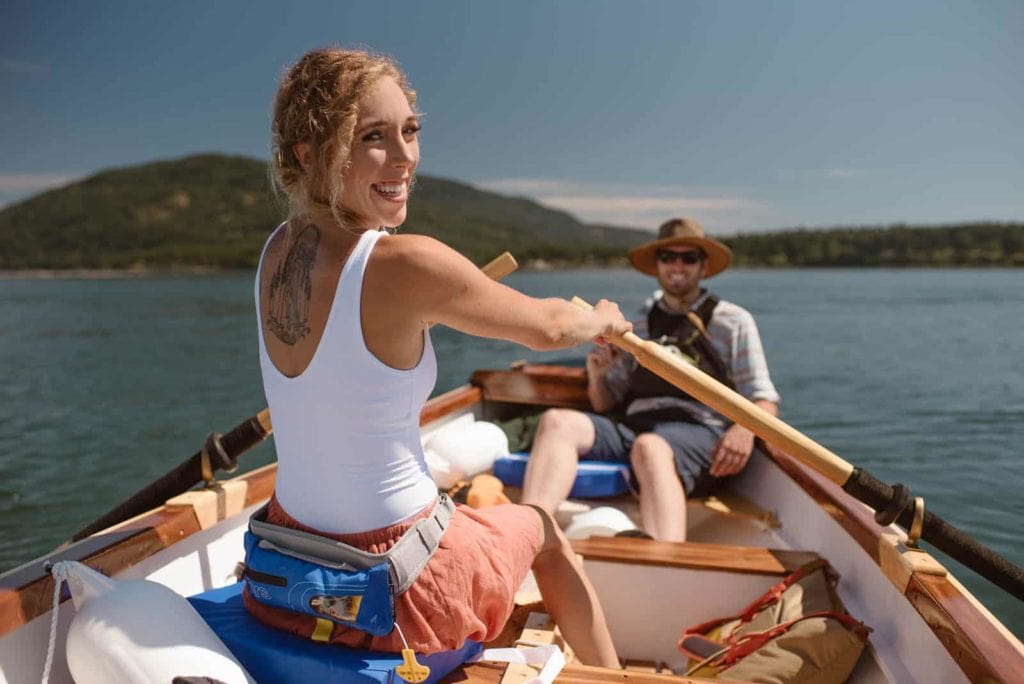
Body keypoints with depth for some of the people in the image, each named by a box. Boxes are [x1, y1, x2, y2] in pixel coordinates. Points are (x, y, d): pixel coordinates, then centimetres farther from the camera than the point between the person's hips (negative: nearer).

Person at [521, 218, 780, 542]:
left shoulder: (733, 321, 15)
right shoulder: (640, 326, 24)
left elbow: (763, 398, 7)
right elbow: (604, 404, 23)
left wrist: (744, 430, -16)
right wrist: (596, 376, -1)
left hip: (698, 431, -3)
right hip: (633, 427, 4)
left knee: (649, 448, -38)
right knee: (557, 422, -23)